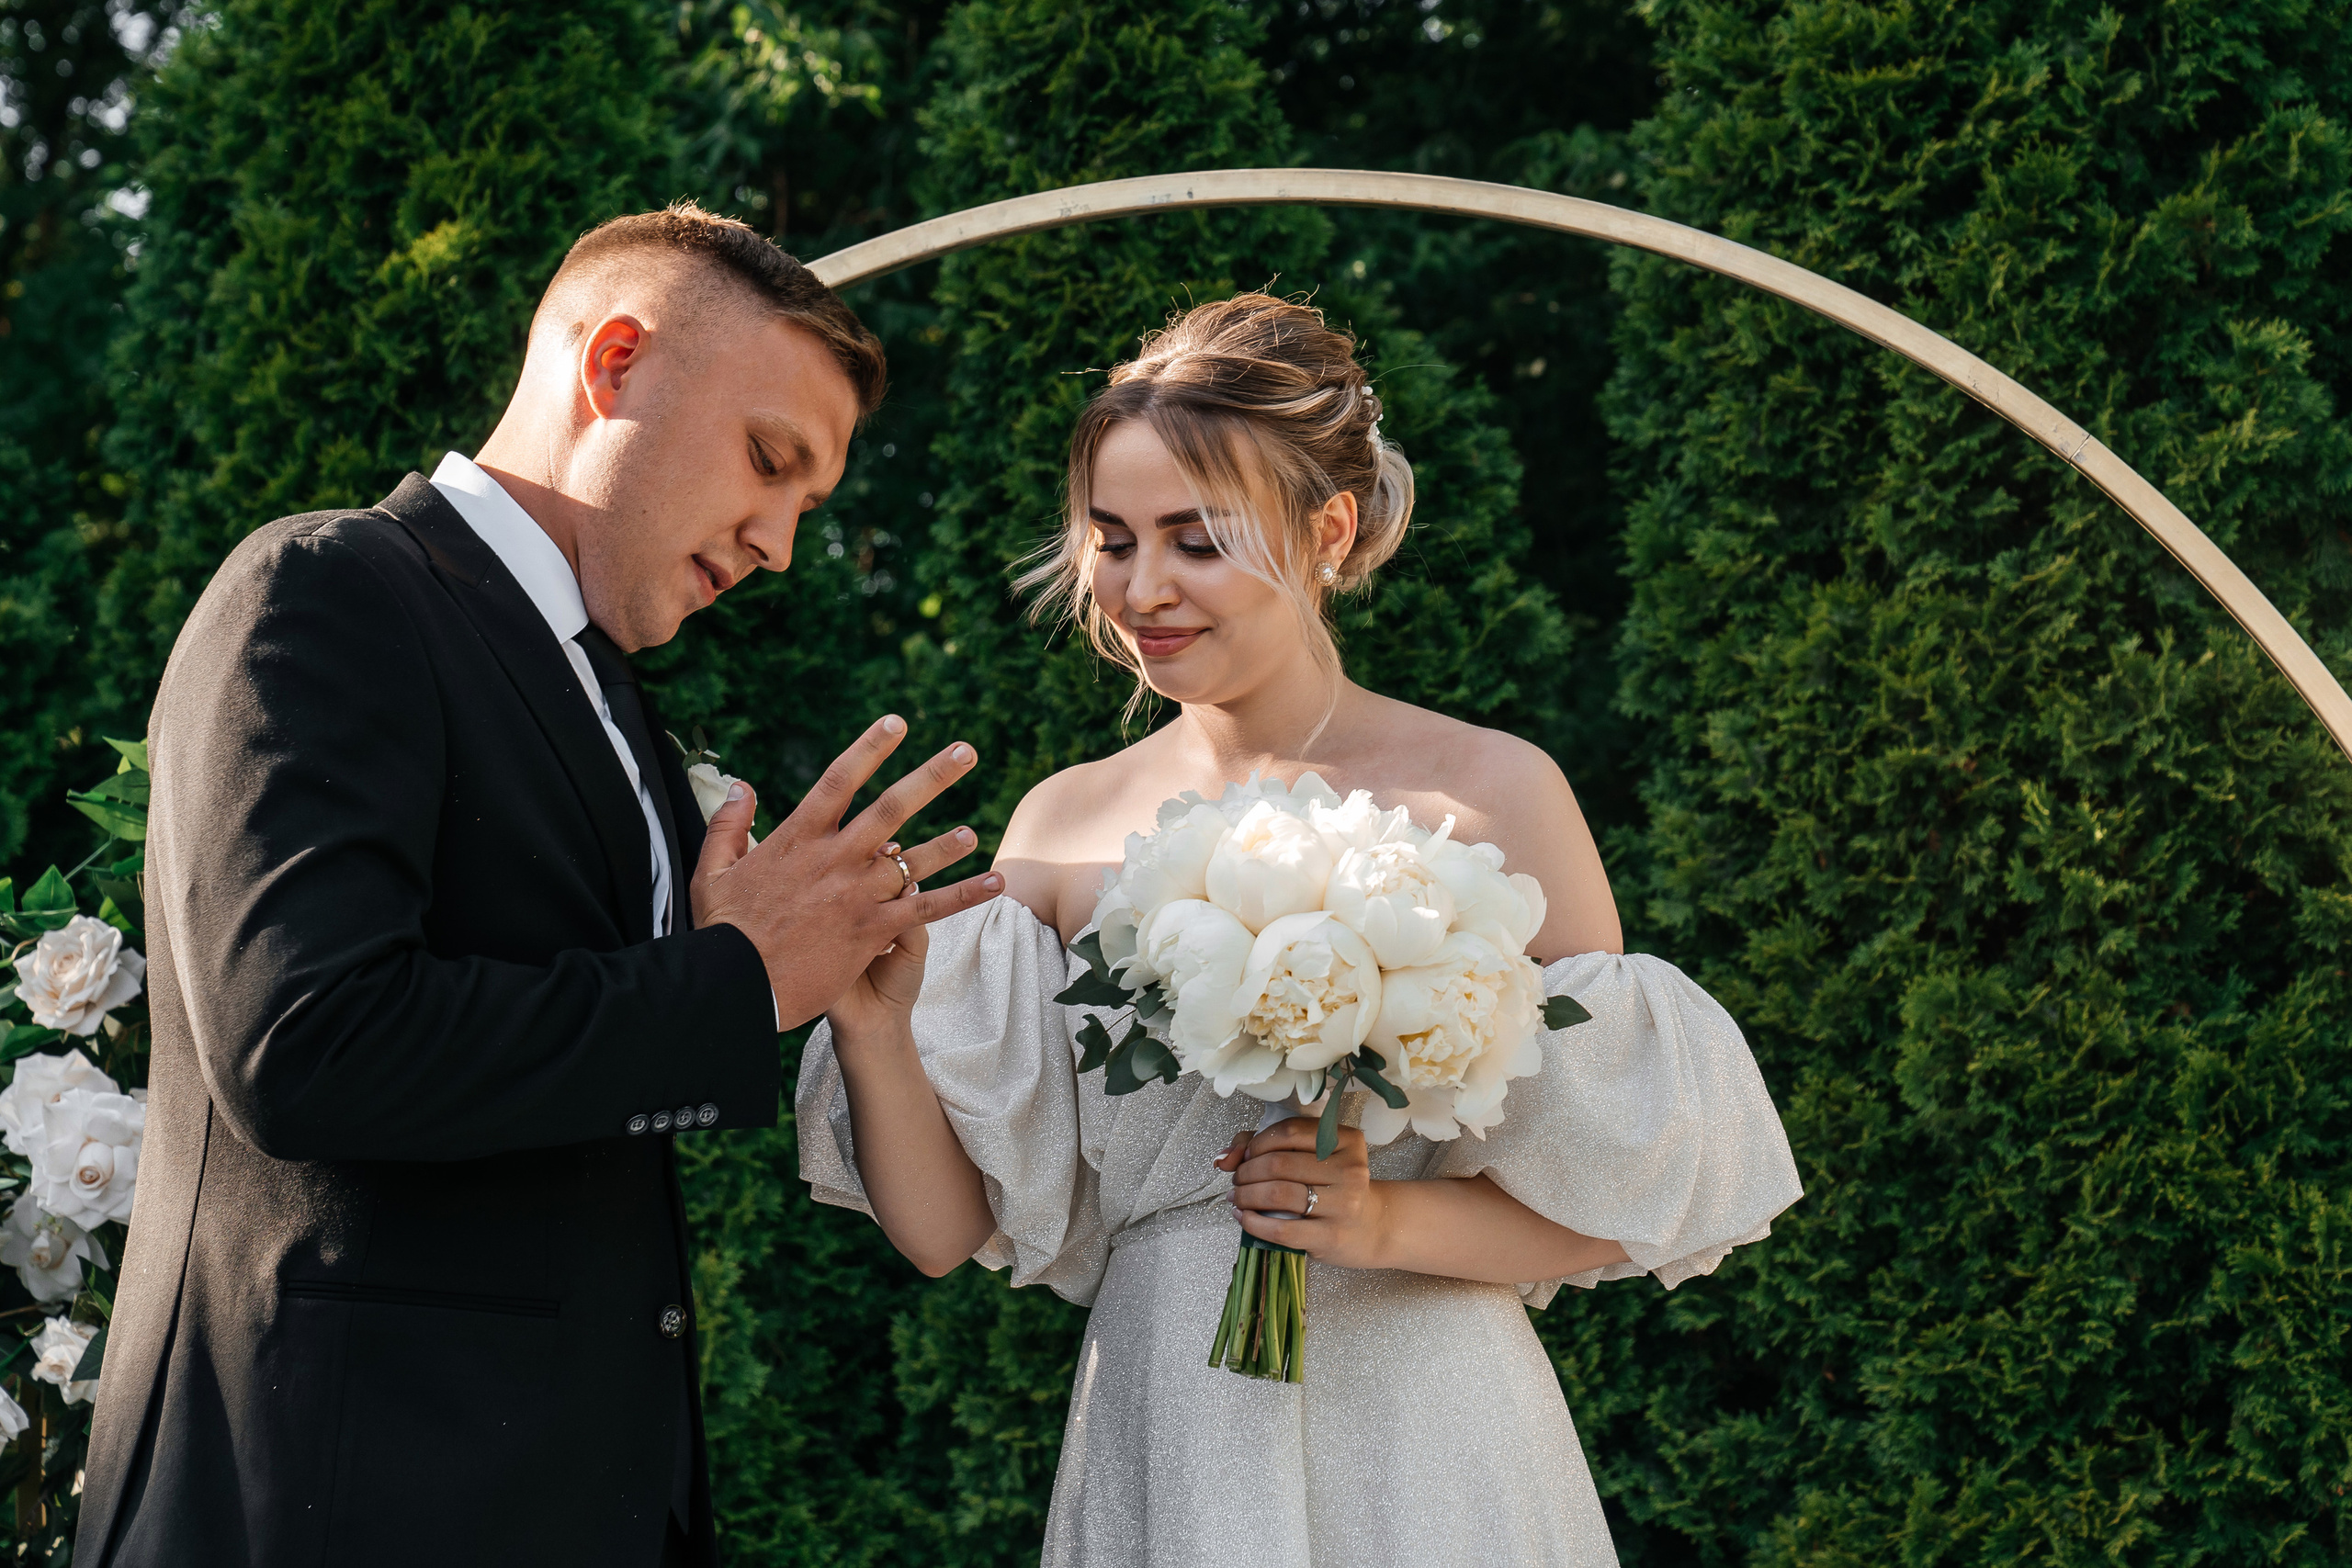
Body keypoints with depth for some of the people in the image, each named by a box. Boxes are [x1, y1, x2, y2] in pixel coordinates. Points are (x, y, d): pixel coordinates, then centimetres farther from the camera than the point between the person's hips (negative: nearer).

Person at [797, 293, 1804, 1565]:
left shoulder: (1487, 794, -8)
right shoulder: (1063, 825, 2)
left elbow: (1617, 1207, -5)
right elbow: (949, 1228, 0)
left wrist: (1390, 1221, -20)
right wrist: (870, 1018, -15)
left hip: (1421, 1463, -3)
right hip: (1154, 1455, 3)